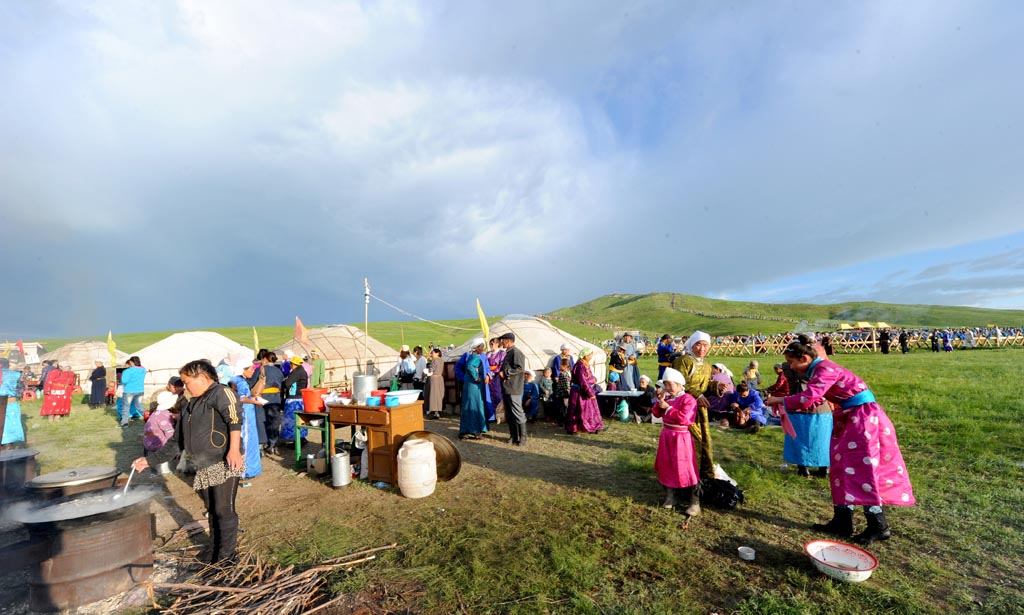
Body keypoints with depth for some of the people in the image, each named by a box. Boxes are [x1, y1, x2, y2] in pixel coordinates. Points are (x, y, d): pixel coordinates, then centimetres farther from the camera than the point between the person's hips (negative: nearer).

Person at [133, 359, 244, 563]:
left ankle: (227, 557, 11)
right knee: (212, 511, 16)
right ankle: (215, 555, 30)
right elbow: (176, 443, 27)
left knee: (224, 510, -2)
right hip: (204, 469, 9)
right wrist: (150, 460, 21)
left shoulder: (220, 393, -10)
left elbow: (235, 417, -28)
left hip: (225, 465, -8)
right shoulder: (190, 407, 20)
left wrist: (234, 449, -37)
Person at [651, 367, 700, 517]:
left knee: (685, 469, -3)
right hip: (666, 436, 8)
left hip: (681, 438, -8)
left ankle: (694, 503, 8)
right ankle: (670, 496, 27)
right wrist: (660, 400, -4)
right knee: (666, 467, 13)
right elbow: (656, 413, 9)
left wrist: (667, 407, -20)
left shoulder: (688, 399, -16)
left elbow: (683, 418, -26)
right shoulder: (667, 398, 8)